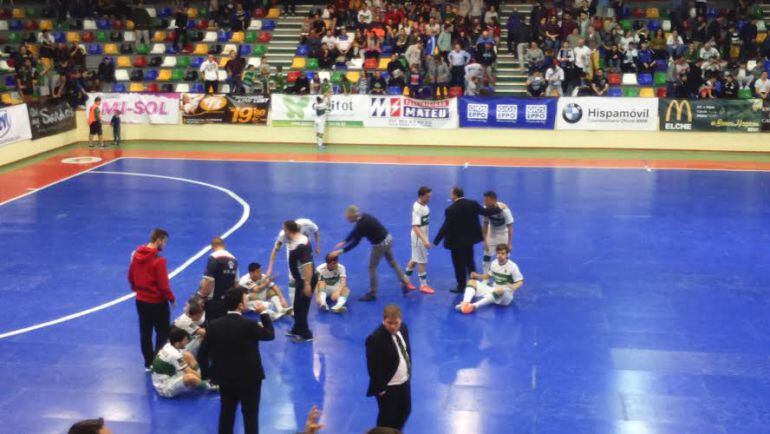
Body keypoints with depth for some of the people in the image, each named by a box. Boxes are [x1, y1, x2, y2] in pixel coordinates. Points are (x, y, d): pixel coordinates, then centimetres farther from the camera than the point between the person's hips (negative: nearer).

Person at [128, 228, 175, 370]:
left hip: (141, 301, 7)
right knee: (163, 333, 7)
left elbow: (130, 276, 9)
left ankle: (148, 363, 25)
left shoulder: (136, 254, -2)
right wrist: (171, 298, -6)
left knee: (145, 333, 16)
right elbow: (163, 285, -20)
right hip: (157, 302, -7)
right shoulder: (158, 260, -23)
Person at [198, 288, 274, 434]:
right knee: (250, 415, 11)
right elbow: (270, 334, -5)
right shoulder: (249, 325, -22)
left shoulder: (214, 325, -9)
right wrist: (263, 313, 6)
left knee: (226, 414, 18)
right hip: (249, 378, -4)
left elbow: (203, 352, -4)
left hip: (224, 378, 4)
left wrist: (208, 373, 9)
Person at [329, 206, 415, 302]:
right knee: (392, 263, 22)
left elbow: (355, 242, -25)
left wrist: (340, 251, -22)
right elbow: (354, 232, 13)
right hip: (387, 239, 9)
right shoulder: (363, 217, 0)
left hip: (380, 244, -9)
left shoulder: (362, 224, -28)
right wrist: (344, 242, 10)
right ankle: (406, 284, 30)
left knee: (372, 268, 5)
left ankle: (372, 293, 14)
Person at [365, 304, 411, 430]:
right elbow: (373, 367, -24)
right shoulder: (375, 339, -30)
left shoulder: (403, 328, -5)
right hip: (387, 386, -8)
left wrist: (408, 372, 11)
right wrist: (380, 388, -19)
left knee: (405, 410, 24)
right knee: (387, 417, 9)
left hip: (404, 381, 8)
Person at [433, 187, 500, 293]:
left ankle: (461, 286, 20)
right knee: (469, 261, 23)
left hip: (457, 241, -6)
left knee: (459, 264, 9)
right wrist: (498, 208, 16)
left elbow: (445, 227, -23)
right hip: (470, 238, 6)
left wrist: (436, 241, -17)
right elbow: (485, 212, -2)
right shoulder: (473, 204, -10)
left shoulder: (451, 209, -23)